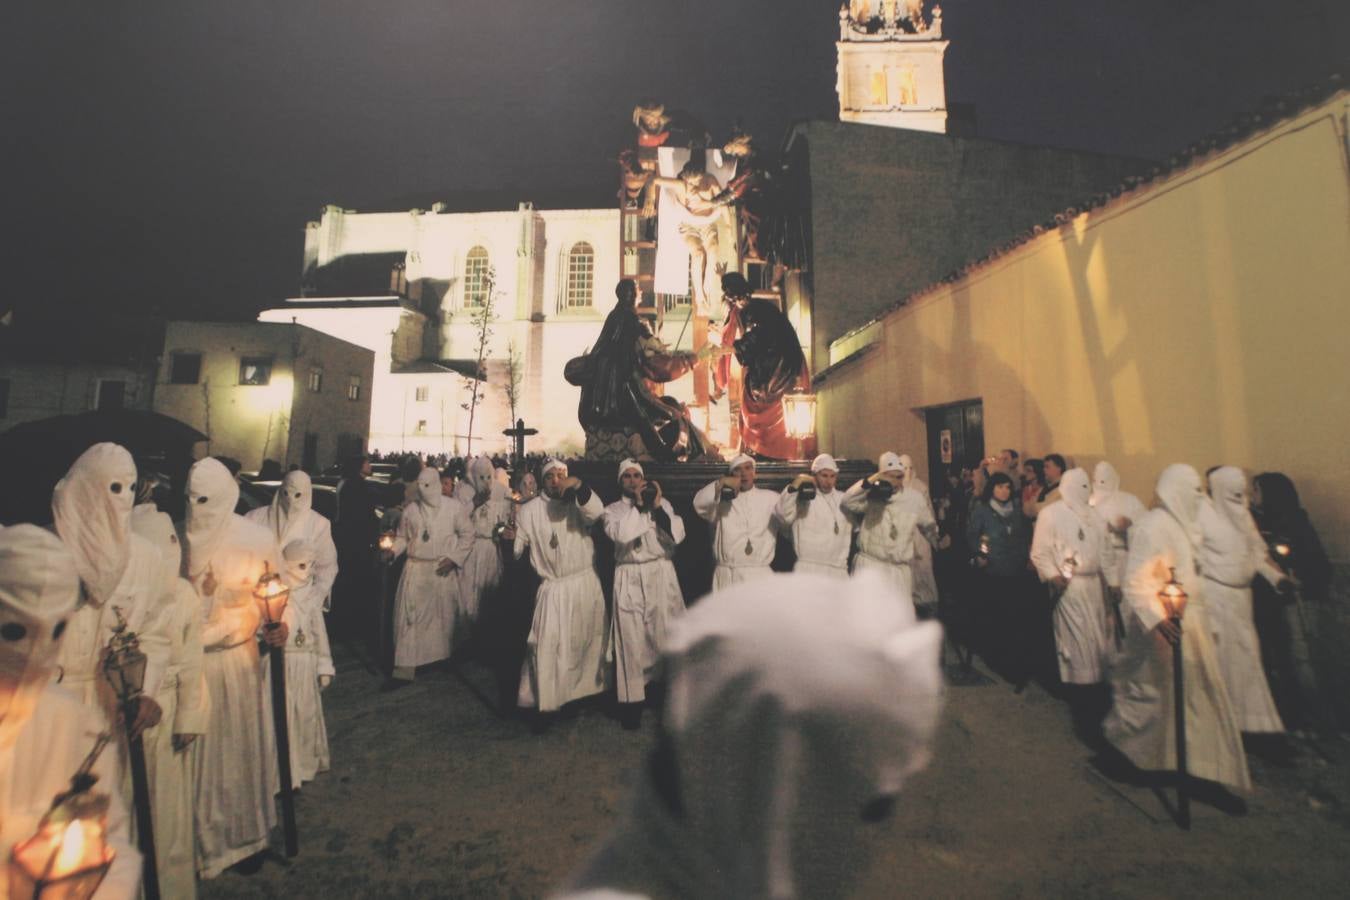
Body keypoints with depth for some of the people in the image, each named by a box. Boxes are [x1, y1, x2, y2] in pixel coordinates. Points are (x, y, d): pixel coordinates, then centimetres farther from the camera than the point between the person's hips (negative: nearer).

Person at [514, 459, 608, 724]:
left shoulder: (579, 503, -1)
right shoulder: (529, 510, -1)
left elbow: (596, 512, -24)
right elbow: (517, 550, 0)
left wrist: (579, 486, -39)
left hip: (586, 585, 2)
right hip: (553, 589, -1)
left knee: (588, 642, 16)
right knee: (547, 647, -6)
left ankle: (588, 691, 39)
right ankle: (545, 705, 9)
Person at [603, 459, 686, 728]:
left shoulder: (663, 503, 11)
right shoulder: (613, 510, 7)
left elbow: (677, 536, -2)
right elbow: (620, 534, -13)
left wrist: (657, 507, -9)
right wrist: (637, 505, -10)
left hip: (661, 575, 1)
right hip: (630, 580, -1)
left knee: (668, 637, 2)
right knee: (632, 641, 4)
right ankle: (632, 701, 16)